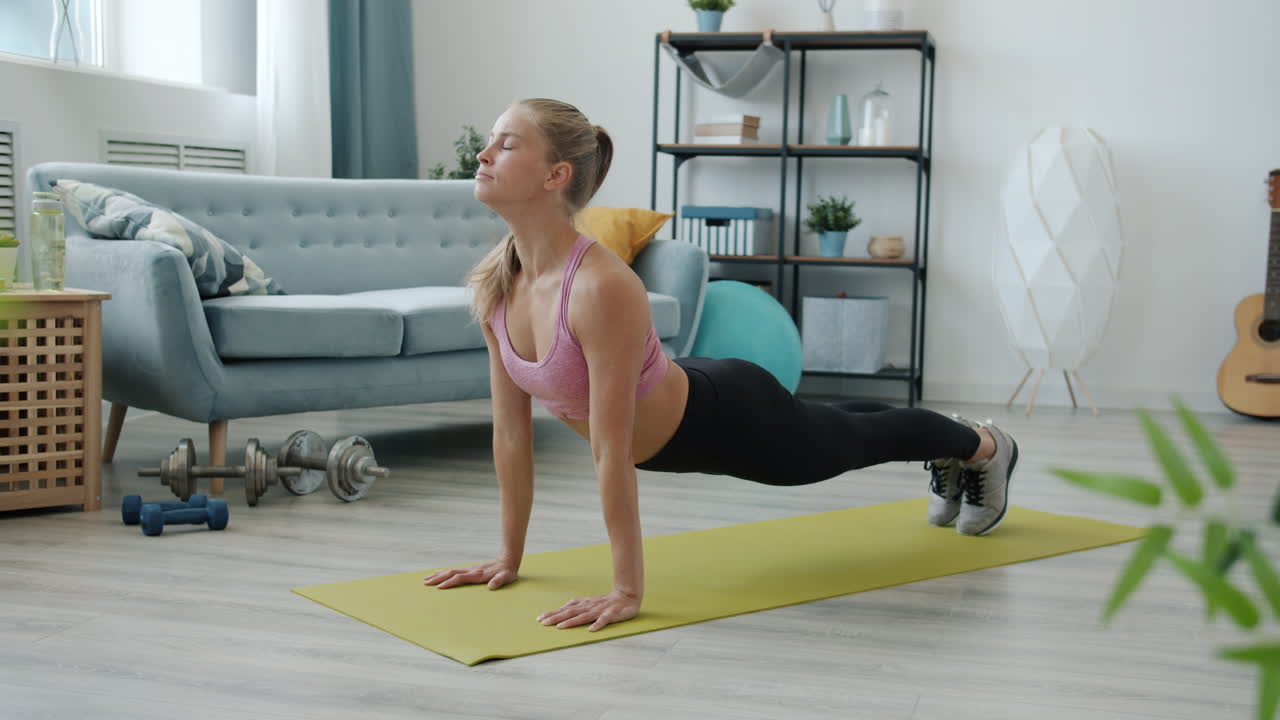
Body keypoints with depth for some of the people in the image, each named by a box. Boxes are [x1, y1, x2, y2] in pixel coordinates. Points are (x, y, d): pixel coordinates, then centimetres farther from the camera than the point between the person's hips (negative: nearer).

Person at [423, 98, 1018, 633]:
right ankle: (947, 460, 64)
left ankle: (984, 446, 56)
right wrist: (510, 557, -5)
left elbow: (611, 451, -38)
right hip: (676, 426, 7)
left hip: (730, 419, -7)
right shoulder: (494, 285, -18)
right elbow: (510, 431, -10)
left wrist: (628, 591, -33)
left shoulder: (603, 288, -41)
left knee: (856, 439, 23)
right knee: (846, 436, 33)